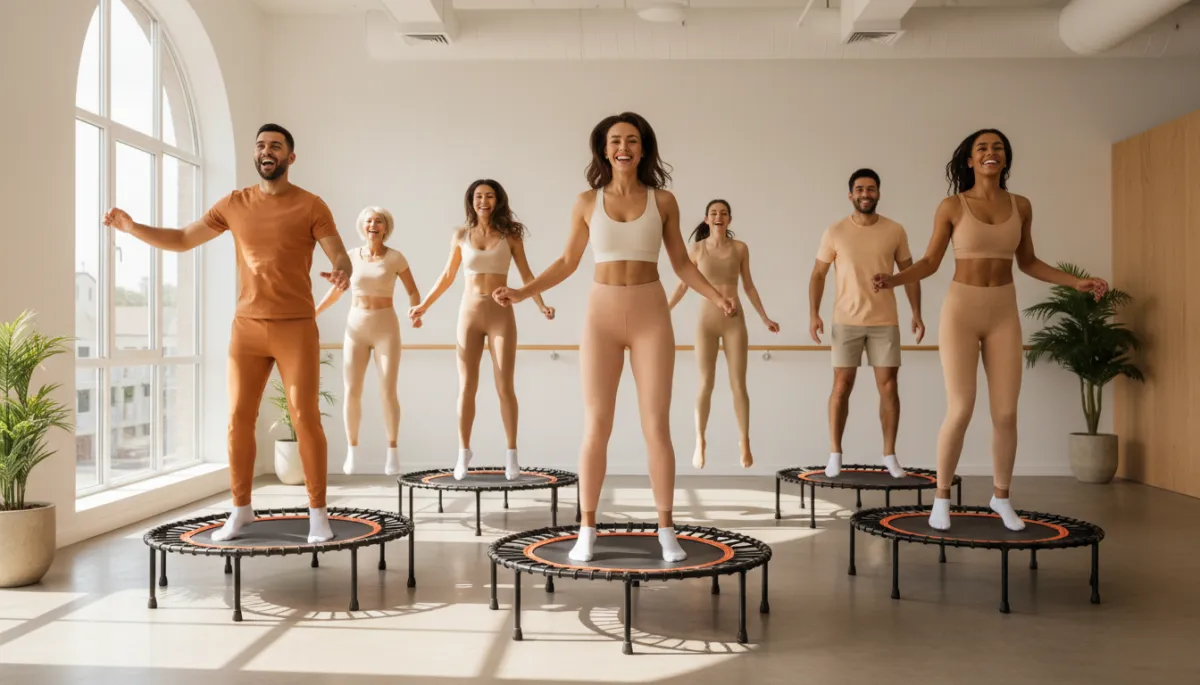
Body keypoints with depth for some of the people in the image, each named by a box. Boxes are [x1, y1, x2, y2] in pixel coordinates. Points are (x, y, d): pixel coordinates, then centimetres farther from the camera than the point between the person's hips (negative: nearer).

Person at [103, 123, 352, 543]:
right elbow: (182, 240, 16)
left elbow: (341, 257, -7)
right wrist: (132, 228, 3)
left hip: (297, 327, -3)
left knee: (305, 418, -5)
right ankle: (241, 509, 16)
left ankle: (317, 512, 3)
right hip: (246, 327, 4)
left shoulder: (311, 206, -1)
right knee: (239, 418, 3)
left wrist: (342, 273, -31)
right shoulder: (234, 204, 9)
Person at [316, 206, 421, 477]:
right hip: (356, 327, 2)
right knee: (352, 392, -5)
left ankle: (392, 452, 6)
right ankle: (352, 452, 9)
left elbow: (413, 291, 1)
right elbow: (335, 292, 14)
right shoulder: (351, 257, 3)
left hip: (386, 328, -2)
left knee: (388, 392, -8)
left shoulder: (395, 257, -4)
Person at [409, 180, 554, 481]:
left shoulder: (510, 234, 1)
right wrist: (424, 305, 12)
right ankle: (463, 453, 10)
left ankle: (512, 454, 4)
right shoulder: (461, 235, 6)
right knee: (466, 387, 2)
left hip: (501, 315, -1)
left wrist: (541, 305, -13)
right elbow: (447, 276, 14)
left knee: (505, 387, -2)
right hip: (470, 314, 1)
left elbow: (526, 275, 1)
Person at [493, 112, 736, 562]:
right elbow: (567, 263, 8)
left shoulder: (663, 200, 3)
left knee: (657, 427, 0)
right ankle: (587, 531, 11)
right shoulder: (587, 202, 3)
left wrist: (716, 296, -9)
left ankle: (666, 531, 11)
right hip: (602, 318, 0)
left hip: (651, 319, 0)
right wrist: (521, 293, -3)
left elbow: (682, 264, 6)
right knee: (596, 427, 1)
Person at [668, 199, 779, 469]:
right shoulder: (697, 249, -2)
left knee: (738, 385, 1)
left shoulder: (740, 248, 0)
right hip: (706, 321, -1)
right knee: (706, 384, 0)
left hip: (735, 321, 1)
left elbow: (748, 286, 7)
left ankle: (745, 443, 11)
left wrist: (765, 318, 5)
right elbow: (682, 286, 4)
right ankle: (700, 442, 10)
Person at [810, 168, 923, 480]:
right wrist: (813, 314, -7)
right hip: (846, 322, -1)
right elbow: (818, 274, 3)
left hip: (885, 322, 1)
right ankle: (835, 454, 10)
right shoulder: (835, 232, -1)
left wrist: (916, 312, 1)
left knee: (889, 386, 2)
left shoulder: (895, 231, 2)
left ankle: (890, 455, 13)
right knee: (841, 386, 1)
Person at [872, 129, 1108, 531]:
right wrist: (892, 280, -19)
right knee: (960, 411, -9)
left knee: (1006, 413, 3)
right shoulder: (952, 206, -4)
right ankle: (942, 497, 8)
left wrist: (1076, 282, 6)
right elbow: (930, 263, -2)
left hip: (1004, 314, 3)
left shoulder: (1021, 206, 6)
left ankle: (1000, 497, 21)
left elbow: (1027, 263, 14)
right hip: (961, 310, -3)